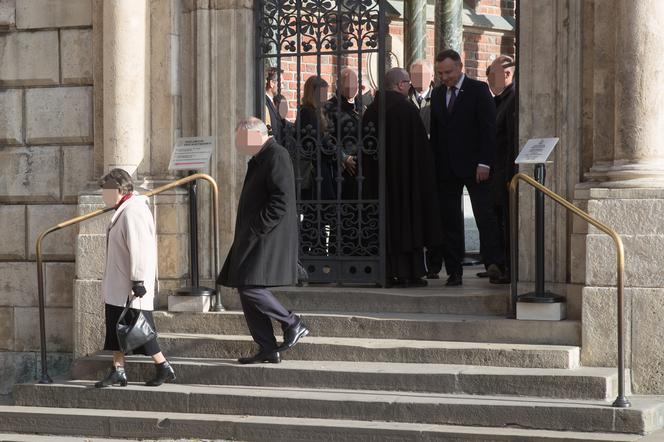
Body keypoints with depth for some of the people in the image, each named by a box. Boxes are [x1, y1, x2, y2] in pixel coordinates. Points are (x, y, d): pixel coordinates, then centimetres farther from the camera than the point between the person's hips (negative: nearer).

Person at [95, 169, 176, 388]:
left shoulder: (133, 211, -18)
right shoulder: (123, 210, 15)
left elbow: (139, 249, -23)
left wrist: (138, 281, -24)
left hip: (130, 290, -10)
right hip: (118, 289, 10)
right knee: (115, 328, 10)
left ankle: (164, 368, 5)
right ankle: (118, 371, 15)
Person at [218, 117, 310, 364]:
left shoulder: (276, 156, -13)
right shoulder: (259, 159, 19)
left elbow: (281, 200, -22)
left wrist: (256, 229, -21)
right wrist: (247, 232, 17)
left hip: (267, 239, -10)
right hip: (254, 239, 10)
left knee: (249, 287, -16)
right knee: (246, 289, 7)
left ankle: (292, 323, -1)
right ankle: (268, 350, 10)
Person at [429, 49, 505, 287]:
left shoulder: (478, 90, -2)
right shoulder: (437, 94, 14)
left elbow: (488, 128, -6)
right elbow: (434, 131, 16)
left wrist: (484, 163, -13)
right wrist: (434, 164, 6)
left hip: (473, 166, -5)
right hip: (445, 167, 5)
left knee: (484, 214, -10)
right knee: (450, 220, 3)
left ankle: (494, 262, -11)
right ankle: (454, 271, 5)